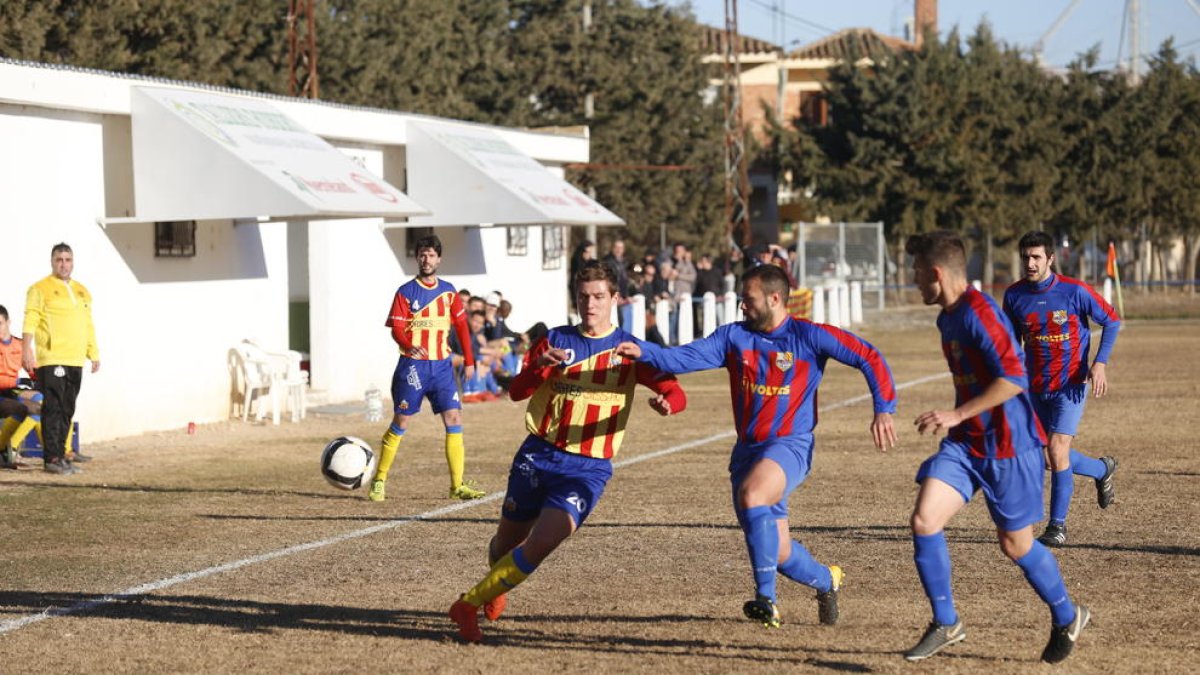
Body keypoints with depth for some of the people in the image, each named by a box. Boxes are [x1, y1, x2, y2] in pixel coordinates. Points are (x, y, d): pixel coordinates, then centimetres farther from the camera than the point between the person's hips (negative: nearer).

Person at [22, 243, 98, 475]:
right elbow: (30, 322, -9)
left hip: (75, 360, 7)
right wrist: (27, 351, -19)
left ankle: (62, 452, 15)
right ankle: (52, 458, -10)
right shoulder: (40, 289, -1)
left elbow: (88, 325, 24)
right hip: (51, 360, -6)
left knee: (67, 410, 9)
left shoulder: (82, 292, 20)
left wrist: (94, 353, 20)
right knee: (53, 409, -9)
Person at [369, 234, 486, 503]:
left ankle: (457, 485, -2)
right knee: (400, 422, 1)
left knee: (454, 419, -6)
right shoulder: (406, 292, -2)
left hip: (442, 365, 3)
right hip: (412, 365, -3)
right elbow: (396, 328, -10)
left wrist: (469, 360, 8)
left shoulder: (448, 291, 9)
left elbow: (461, 325, 14)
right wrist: (409, 346, -30)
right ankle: (379, 481, 13)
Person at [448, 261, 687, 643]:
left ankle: (470, 605, -7)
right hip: (538, 454, 2)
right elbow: (517, 392, -3)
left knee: (542, 543, -21)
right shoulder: (556, 340, 6)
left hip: (589, 467, -2)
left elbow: (676, 394, -5)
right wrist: (539, 366, -23)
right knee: (507, 540, 10)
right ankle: (494, 592, 45)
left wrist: (666, 403, -29)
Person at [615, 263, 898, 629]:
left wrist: (883, 410, -13)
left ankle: (766, 600, -30)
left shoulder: (809, 336, -5)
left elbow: (869, 358, -3)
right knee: (778, 551, 8)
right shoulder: (734, 336, 5)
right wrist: (644, 351, -24)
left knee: (751, 494, -35)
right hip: (747, 449, 5)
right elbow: (686, 358, -7)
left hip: (790, 445, -5)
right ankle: (826, 581, 41)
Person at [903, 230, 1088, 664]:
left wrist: (956, 416, -26)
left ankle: (1067, 618, 30)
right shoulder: (949, 317, 10)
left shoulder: (978, 313, -20)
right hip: (965, 443, 8)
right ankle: (945, 623, 4)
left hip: (1008, 446, -8)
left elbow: (1014, 377, -28)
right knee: (924, 519, -9)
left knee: (1015, 544, 5)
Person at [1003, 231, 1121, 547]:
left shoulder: (1075, 291, -14)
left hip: (1070, 385, -5)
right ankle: (1103, 469, 43)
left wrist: (1100, 363, -13)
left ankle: (1057, 526, -2)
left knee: (1057, 451, -15)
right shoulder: (1014, 295, -3)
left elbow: (1112, 321, -3)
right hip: (1036, 388, 5)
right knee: (1058, 456, 11)